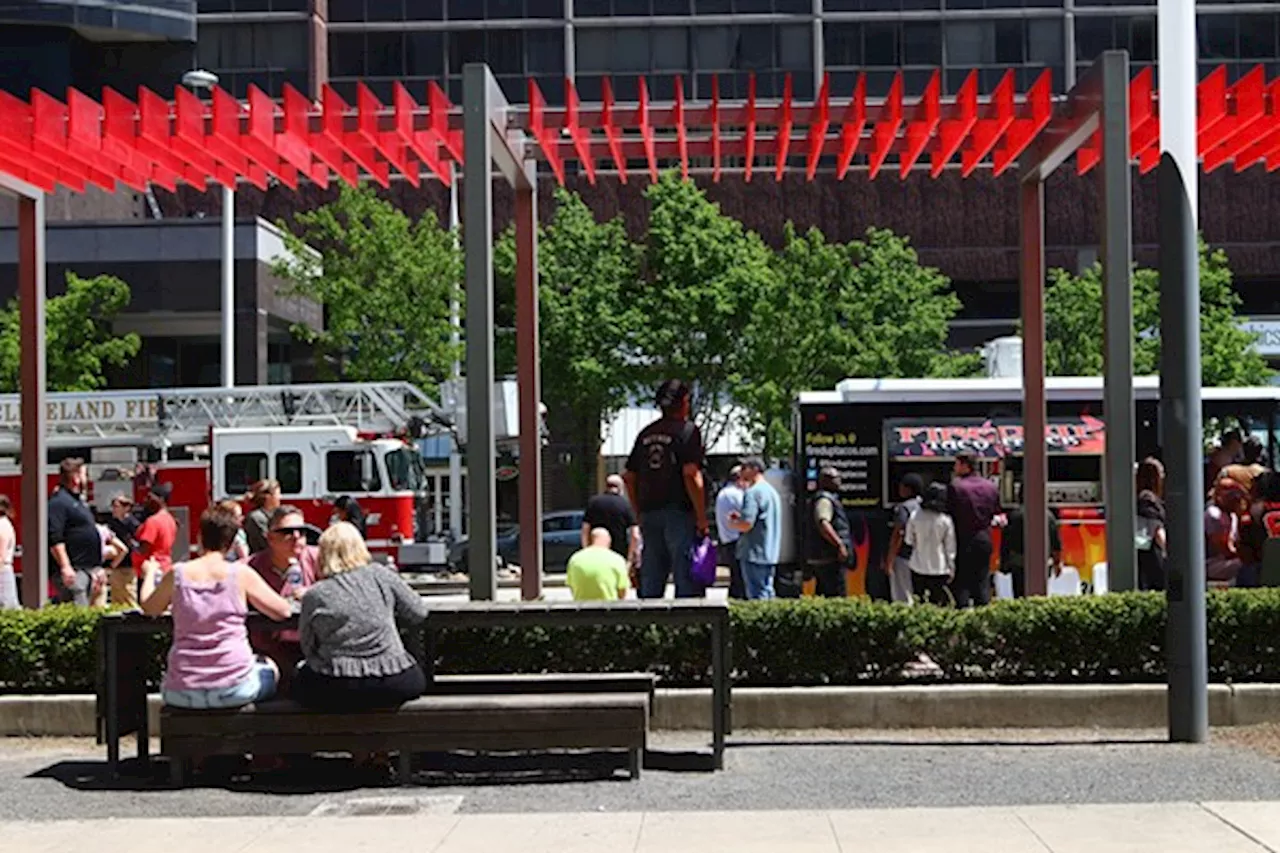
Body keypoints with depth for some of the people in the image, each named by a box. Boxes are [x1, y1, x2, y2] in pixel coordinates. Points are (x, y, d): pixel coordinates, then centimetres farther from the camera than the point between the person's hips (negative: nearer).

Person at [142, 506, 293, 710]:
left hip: (182, 694, 2)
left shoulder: (177, 574, -1)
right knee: (269, 668, 32)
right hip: (234, 689, -2)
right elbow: (283, 611, 2)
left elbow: (149, 609, 17)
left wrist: (150, 573, 36)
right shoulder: (241, 574, -7)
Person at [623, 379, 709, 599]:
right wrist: (702, 517, -12)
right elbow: (691, 474, -15)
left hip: (649, 514, 6)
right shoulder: (687, 430, -5)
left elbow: (629, 478, 15)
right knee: (688, 581, -4)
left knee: (650, 585, 9)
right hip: (679, 512, -6)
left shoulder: (646, 433, 13)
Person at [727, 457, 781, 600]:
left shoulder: (752, 493, -13)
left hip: (754, 554, -9)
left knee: (757, 596, -8)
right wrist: (740, 517, 20)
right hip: (770, 554, 9)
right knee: (767, 595, 12)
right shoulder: (772, 492, 17)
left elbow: (746, 525, -21)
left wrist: (732, 523, -1)